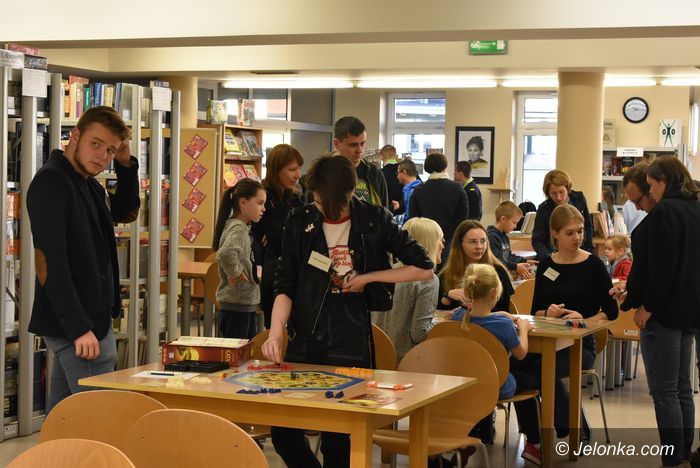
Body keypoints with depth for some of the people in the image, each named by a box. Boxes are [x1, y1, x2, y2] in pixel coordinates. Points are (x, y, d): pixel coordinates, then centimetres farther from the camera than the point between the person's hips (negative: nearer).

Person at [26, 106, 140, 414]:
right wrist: (79, 328, -25)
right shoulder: (50, 182, -14)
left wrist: (126, 165, 12)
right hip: (80, 325, -9)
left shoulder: (87, 184, 13)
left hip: (89, 319, 9)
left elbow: (125, 213, 29)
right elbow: (50, 264, -21)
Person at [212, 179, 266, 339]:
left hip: (246, 304, 10)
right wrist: (236, 274, -21)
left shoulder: (244, 228, 12)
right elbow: (226, 254, -37)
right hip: (236, 306, -10)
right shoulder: (237, 228, -17)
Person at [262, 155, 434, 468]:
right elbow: (285, 285, 0)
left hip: (350, 341, -2)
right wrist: (276, 332, -17)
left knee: (337, 439, 0)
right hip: (303, 340, 2)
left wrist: (368, 277, -5)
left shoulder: (373, 221, 0)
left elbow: (424, 268, 1)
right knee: (283, 432, 0)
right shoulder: (299, 222, 4)